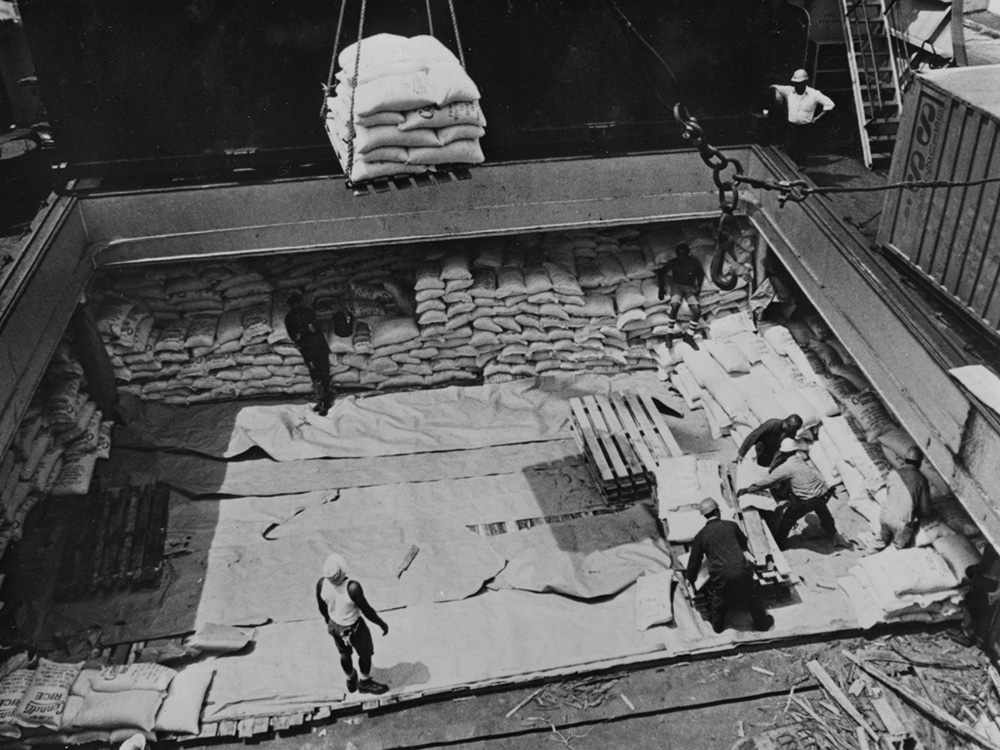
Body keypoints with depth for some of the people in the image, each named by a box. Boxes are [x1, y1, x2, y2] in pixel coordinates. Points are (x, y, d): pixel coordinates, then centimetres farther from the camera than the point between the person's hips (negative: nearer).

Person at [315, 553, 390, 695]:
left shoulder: (321, 584, -24)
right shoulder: (352, 588, -38)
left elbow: (322, 608, -4)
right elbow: (367, 611, -24)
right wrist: (382, 623, -6)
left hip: (334, 626, 5)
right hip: (353, 627, -4)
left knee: (345, 653, 31)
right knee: (365, 654, 25)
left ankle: (351, 681, 56)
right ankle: (365, 683, 48)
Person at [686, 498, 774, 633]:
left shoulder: (701, 535, 3)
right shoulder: (731, 525, 7)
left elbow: (694, 561, 11)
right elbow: (744, 543, 27)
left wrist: (691, 580, 27)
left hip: (721, 575, -1)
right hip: (741, 570, 2)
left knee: (718, 599, 25)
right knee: (751, 596, 25)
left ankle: (717, 624, 41)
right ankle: (761, 622, 42)